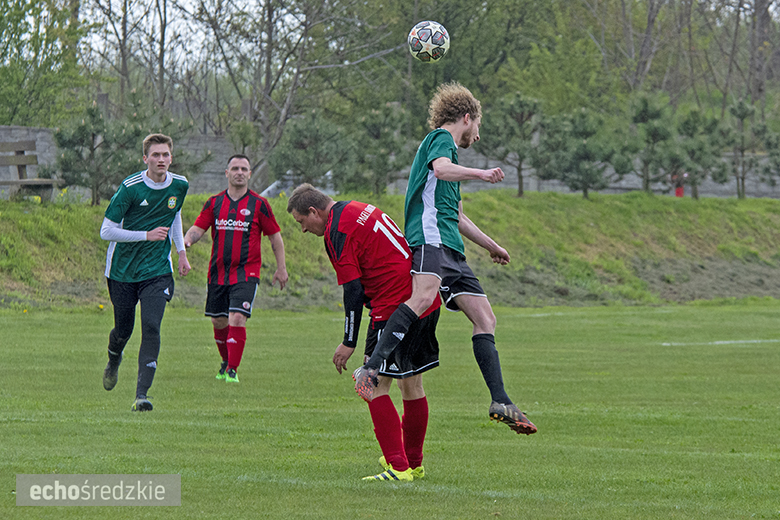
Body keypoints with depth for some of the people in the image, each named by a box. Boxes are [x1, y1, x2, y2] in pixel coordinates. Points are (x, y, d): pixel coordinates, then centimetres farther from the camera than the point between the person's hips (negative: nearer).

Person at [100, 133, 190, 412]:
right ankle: (113, 363, 47)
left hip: (157, 271, 2)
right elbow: (106, 231, -13)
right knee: (123, 329, 10)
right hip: (122, 271, -2)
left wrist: (181, 252, 18)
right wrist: (147, 235, -19)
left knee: (151, 328, -17)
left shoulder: (179, 185, 0)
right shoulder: (130, 188, -15)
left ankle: (141, 394, -18)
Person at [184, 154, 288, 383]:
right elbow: (198, 228, 4)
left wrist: (281, 268, 4)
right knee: (218, 322, 10)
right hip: (218, 272, 3)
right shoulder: (214, 203, 7)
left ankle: (232, 370, -11)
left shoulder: (259, 204, 0)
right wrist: (187, 240, -19)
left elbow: (275, 236, 6)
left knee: (237, 319, -17)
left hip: (246, 273, -3)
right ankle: (226, 362, 33)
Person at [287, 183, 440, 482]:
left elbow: (353, 290, -14)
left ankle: (398, 467, -11)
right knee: (411, 383, 17)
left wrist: (349, 343, -10)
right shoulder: (359, 210, 18)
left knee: (375, 386, -5)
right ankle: (413, 463, 27)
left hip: (395, 308, -9)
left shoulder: (337, 231, -10)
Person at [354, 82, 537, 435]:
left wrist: (491, 246, 53)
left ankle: (500, 402, 0)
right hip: (430, 237, -10)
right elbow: (441, 169, -22)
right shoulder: (441, 138, 4)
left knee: (485, 318, 3)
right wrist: (482, 174, -21)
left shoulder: (445, 144, 34)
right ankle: (370, 370, -44)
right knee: (424, 295, -34)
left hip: (451, 249, 10)